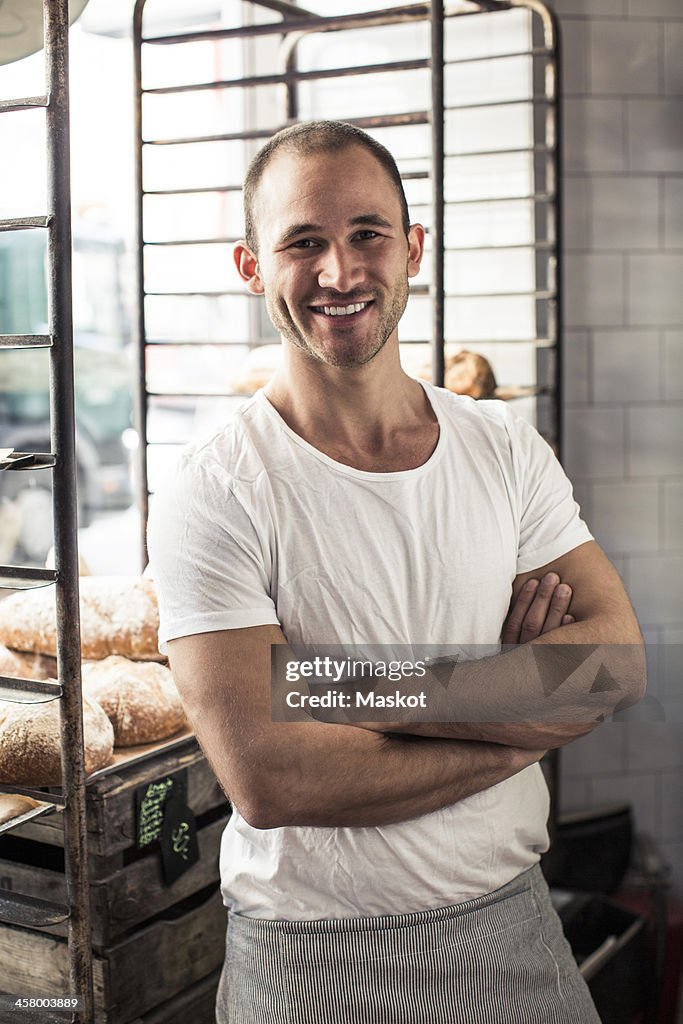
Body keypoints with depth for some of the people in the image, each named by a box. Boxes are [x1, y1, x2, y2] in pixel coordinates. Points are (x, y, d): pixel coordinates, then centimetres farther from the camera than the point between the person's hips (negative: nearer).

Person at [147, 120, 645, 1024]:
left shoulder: (506, 449, -1)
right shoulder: (214, 495, -16)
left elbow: (615, 662, -8)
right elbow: (267, 777, -23)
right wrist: (522, 720, -15)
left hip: (512, 922, 4)